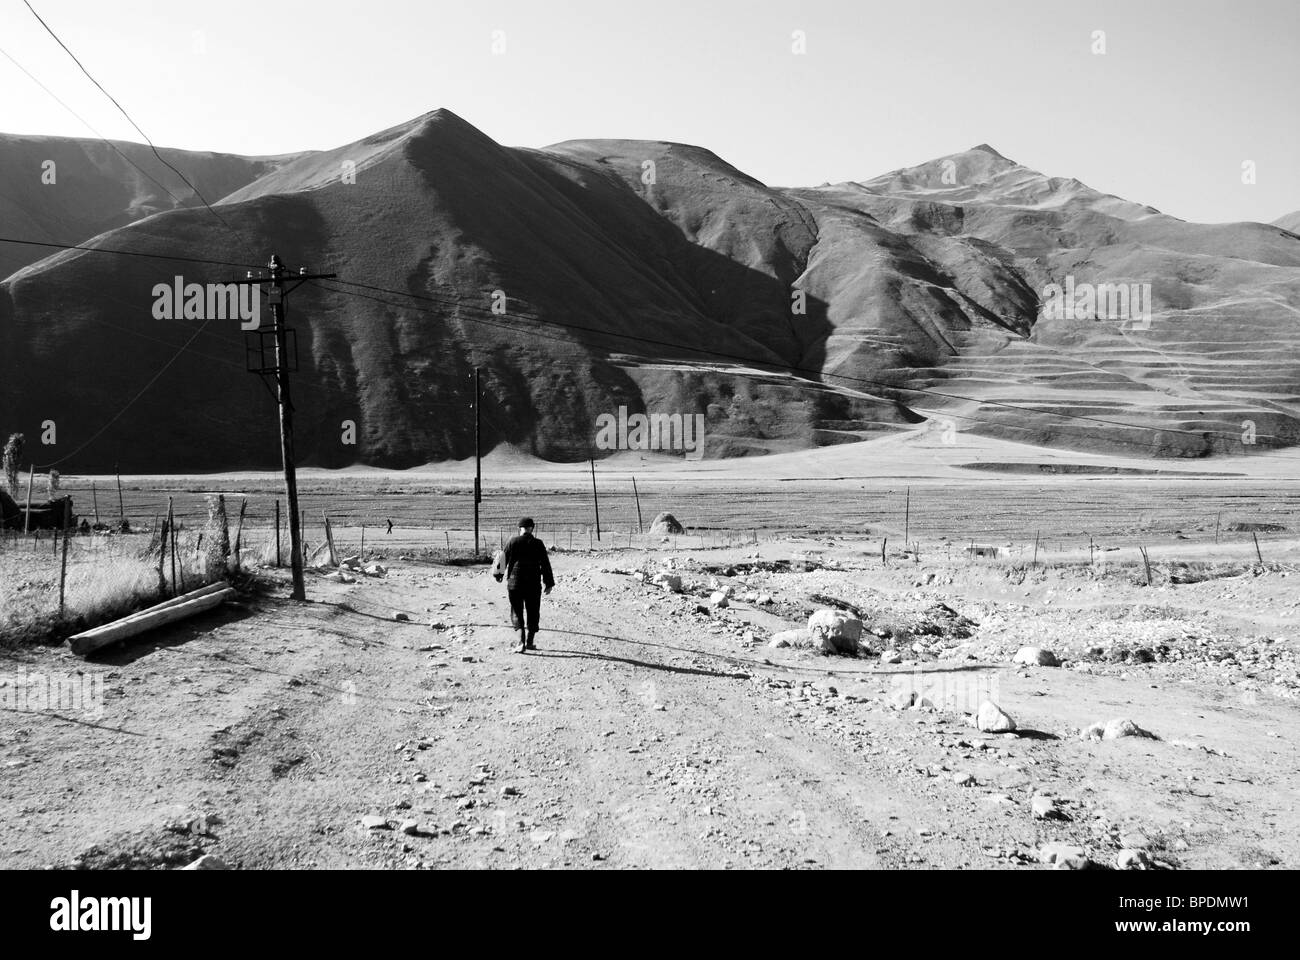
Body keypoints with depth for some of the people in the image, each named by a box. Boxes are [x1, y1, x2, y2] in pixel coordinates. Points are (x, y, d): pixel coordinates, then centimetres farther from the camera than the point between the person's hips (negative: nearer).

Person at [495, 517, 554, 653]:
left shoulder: (513, 542, -3)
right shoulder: (538, 544, -2)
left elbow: (504, 560, 3)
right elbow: (545, 564, 0)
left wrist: (499, 575, 21)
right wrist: (549, 583, 6)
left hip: (514, 582, 0)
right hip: (534, 584, 0)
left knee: (517, 611, 6)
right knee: (532, 612, 13)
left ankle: (522, 641, -10)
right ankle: (530, 642, 17)